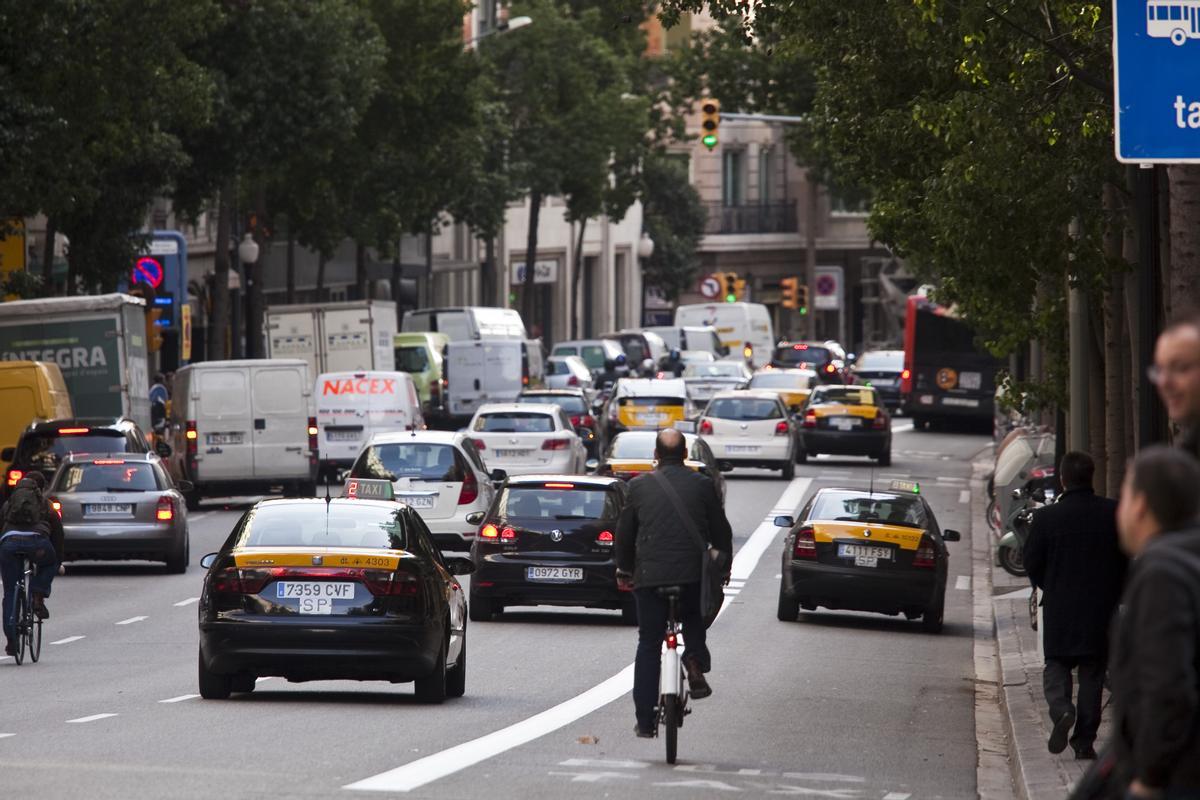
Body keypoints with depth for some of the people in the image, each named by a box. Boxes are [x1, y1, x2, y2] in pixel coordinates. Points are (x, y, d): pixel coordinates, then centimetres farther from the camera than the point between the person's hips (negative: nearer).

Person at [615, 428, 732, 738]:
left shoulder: (638, 486, 3)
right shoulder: (702, 485, 1)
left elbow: (624, 532, 9)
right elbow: (720, 530, 7)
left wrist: (624, 569, 24)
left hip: (649, 575, 0)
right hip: (693, 572, 0)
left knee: (648, 645, 9)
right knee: (694, 619, 30)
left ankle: (645, 721, 7)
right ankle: (696, 662, 0)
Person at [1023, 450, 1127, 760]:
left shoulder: (1046, 517, -9)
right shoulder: (1114, 514, -5)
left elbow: (1032, 563, -3)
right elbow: (1128, 559, 2)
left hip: (1059, 608, -1)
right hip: (1102, 608, 1)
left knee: (1056, 666, 13)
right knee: (1092, 673, 9)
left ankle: (1061, 710, -16)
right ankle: (1085, 740, 8)